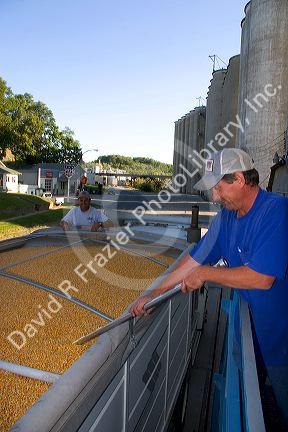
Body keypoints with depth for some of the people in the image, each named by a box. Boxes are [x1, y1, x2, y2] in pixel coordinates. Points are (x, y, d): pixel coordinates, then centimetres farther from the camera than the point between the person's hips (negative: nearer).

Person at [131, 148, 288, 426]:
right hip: (255, 320, 7)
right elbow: (195, 259, 3)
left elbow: (261, 277, -31)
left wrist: (204, 274, -18)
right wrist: (152, 295, 4)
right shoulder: (226, 216, -1)